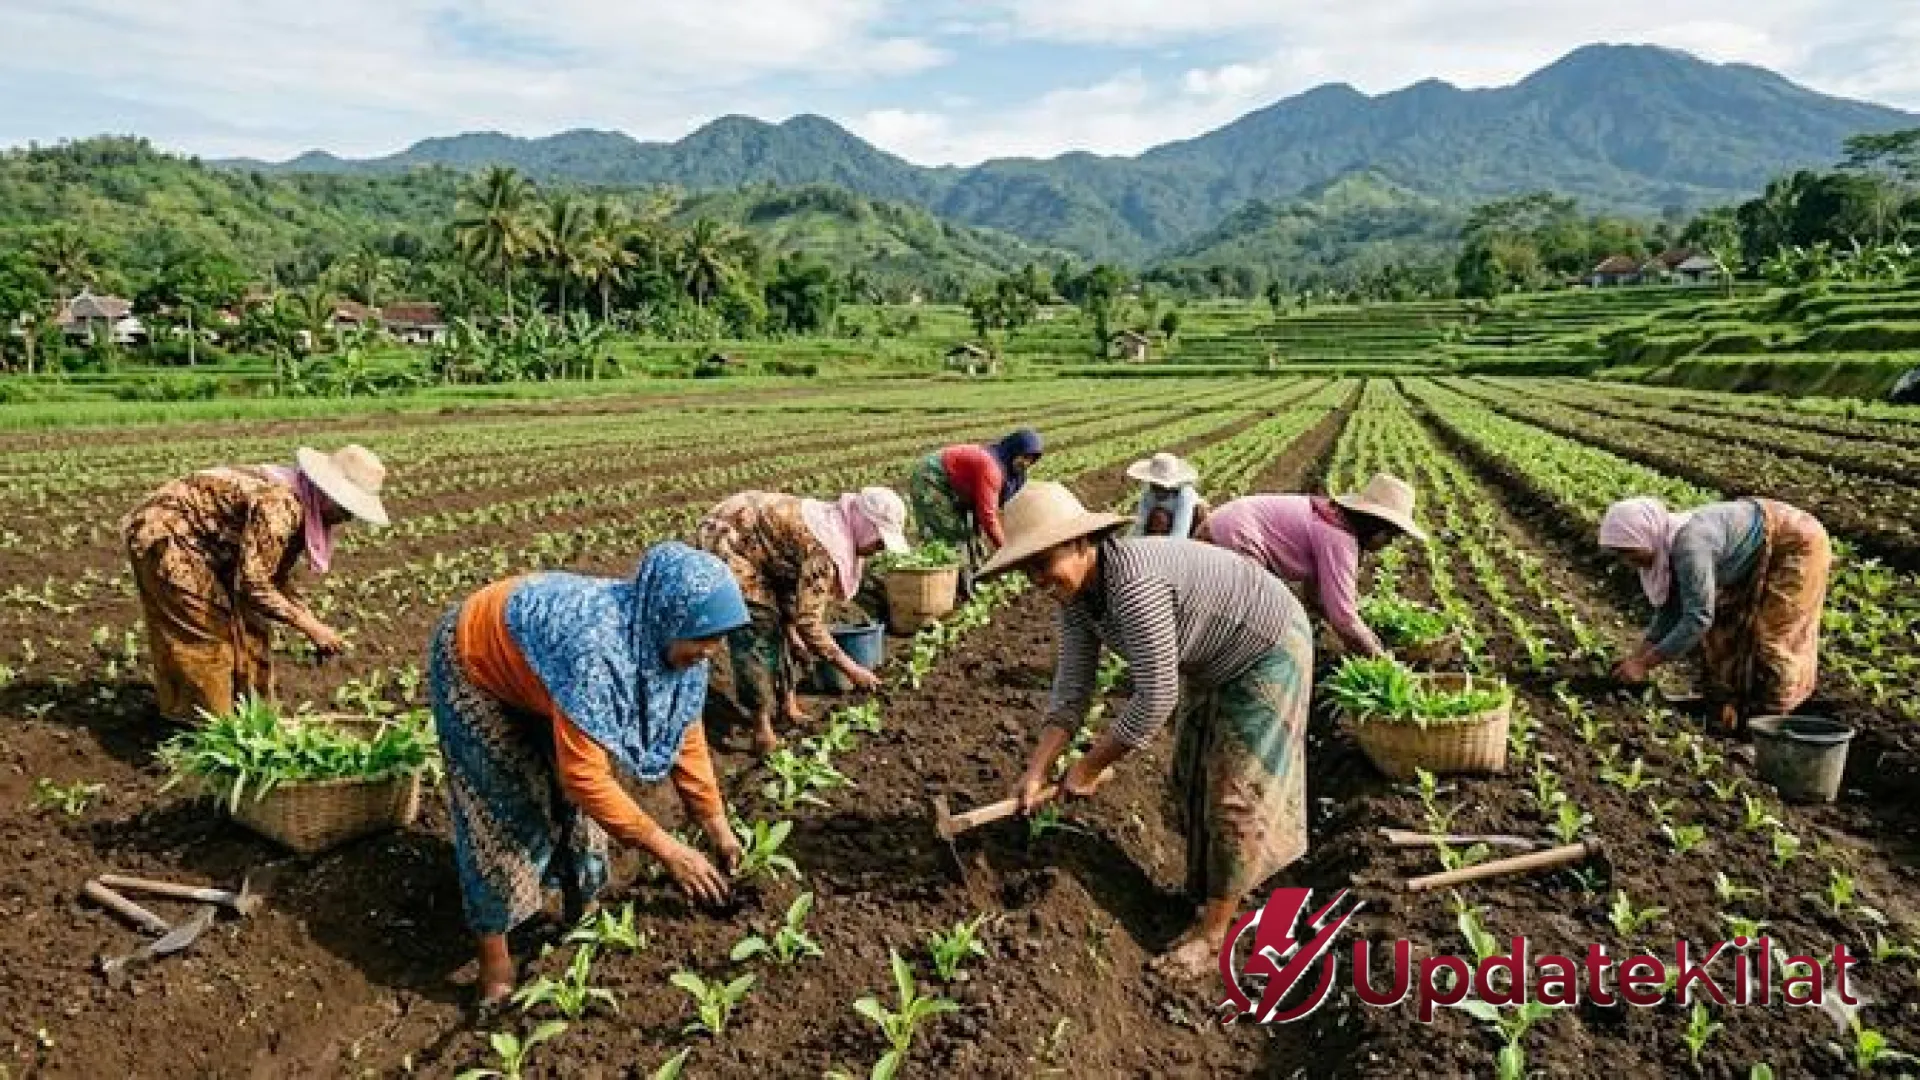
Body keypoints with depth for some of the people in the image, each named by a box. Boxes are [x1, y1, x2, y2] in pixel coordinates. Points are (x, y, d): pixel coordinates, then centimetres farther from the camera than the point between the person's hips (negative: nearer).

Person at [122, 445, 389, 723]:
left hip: (199, 547, 9)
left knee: (248, 621, 8)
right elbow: (253, 584, -33)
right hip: (161, 536, -9)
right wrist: (310, 627, -26)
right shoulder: (278, 504, -32)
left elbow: (275, 577, 7)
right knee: (206, 634, -7)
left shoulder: (300, 511, -3)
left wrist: (313, 624, -1)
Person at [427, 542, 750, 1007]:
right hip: (475, 663, -7)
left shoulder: (669, 637, -21)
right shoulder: (596, 648, -44)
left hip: (536, 678, 7)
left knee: (573, 805, 9)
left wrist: (718, 829, -6)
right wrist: (667, 851, -34)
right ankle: (496, 969, 9)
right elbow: (583, 774, -40)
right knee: (505, 811, -5)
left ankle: (582, 920, 30)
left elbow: (685, 735, -8)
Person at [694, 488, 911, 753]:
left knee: (780, 629, 13)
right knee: (758, 634, -9)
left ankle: (788, 705, 24)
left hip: (749, 541, 10)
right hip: (723, 543, -10)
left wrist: (791, 629, 4)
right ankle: (761, 728, -1)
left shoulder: (832, 524, 0)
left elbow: (798, 589, 12)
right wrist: (850, 669, -22)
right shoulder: (825, 547, -29)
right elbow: (808, 621, -29)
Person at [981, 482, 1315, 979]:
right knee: (1192, 780, 16)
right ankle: (1211, 894, 35)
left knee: (1236, 791, -2)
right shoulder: (1075, 590, -11)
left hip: (1267, 650, -9)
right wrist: (1037, 771, -17)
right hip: (1213, 660, 9)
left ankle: (1214, 931, 13)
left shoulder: (1134, 585, -39)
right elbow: (1072, 686, -9)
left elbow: (1155, 701, -35)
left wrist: (1088, 767, -23)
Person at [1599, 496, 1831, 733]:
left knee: (1772, 640, -7)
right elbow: (1668, 612, -2)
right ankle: (1731, 716, 15)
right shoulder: (1666, 549, -8)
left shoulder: (1689, 545, -35)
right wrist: (1638, 655, -13)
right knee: (1725, 629, 7)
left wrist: (1644, 664, -35)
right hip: (1764, 556, 9)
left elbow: (1698, 618, -37)